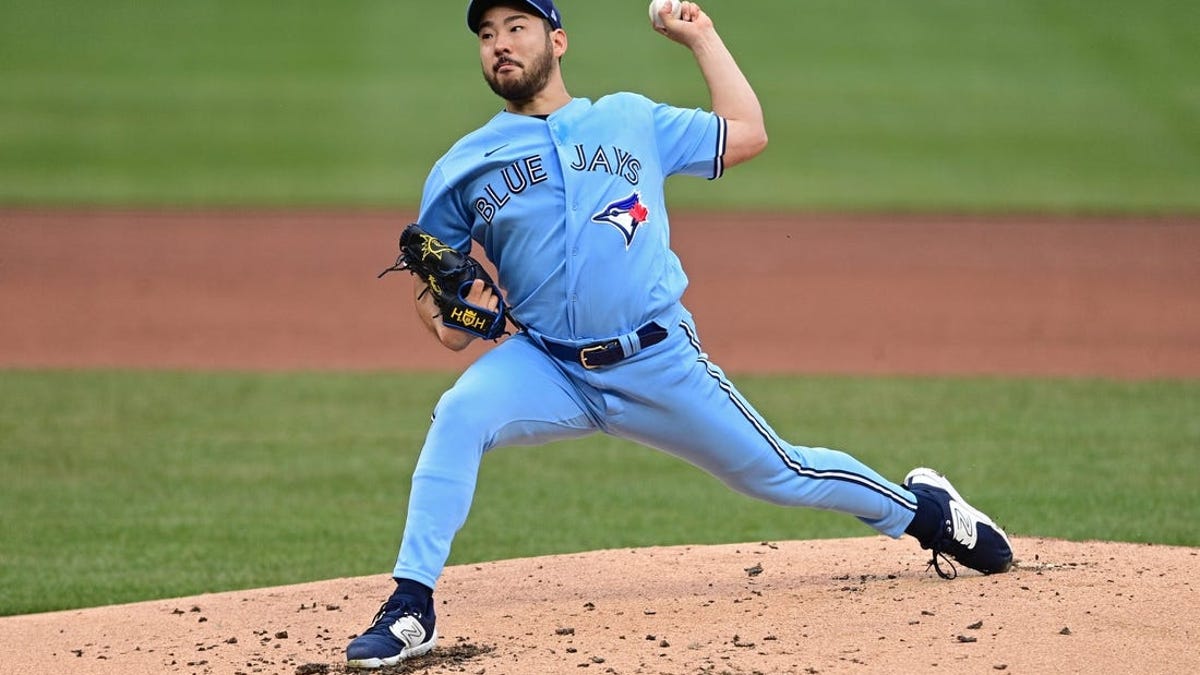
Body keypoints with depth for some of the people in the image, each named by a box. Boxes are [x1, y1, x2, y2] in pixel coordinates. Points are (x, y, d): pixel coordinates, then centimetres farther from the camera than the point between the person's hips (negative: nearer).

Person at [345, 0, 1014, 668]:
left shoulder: (633, 119, 9)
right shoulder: (463, 168, 6)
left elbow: (746, 134, 13)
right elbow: (432, 281, 12)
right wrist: (446, 321, -10)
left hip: (660, 364, 0)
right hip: (547, 368, 0)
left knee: (779, 472, 8)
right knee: (458, 415, -29)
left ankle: (921, 506, 36)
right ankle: (412, 606, -25)